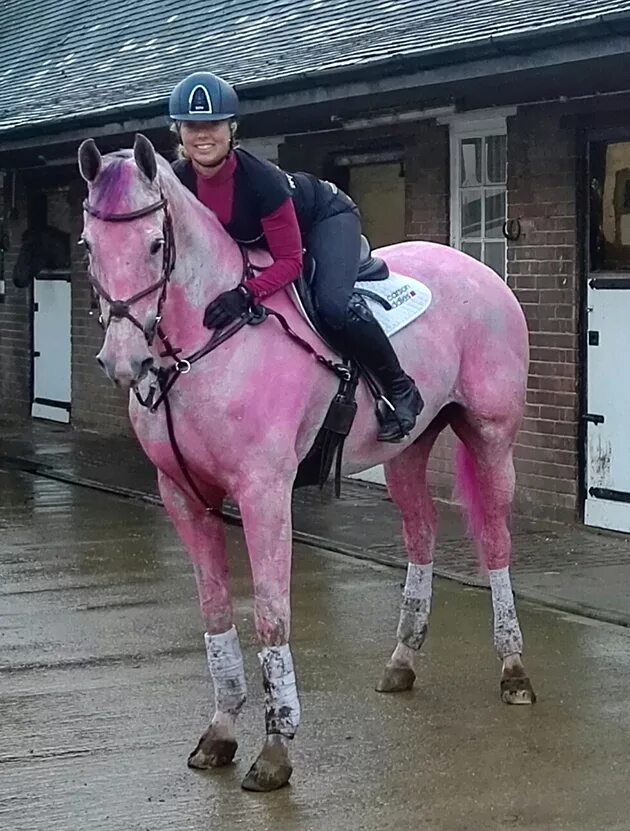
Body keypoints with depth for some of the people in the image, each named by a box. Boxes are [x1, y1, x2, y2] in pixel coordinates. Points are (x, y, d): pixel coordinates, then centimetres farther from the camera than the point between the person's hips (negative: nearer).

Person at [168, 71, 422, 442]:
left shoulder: (260, 178, -39)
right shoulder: (178, 181, -23)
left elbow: (289, 261, -33)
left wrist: (246, 294, -47)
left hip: (325, 217, -7)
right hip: (255, 240, 7)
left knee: (333, 304, -30)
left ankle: (401, 389, -10)